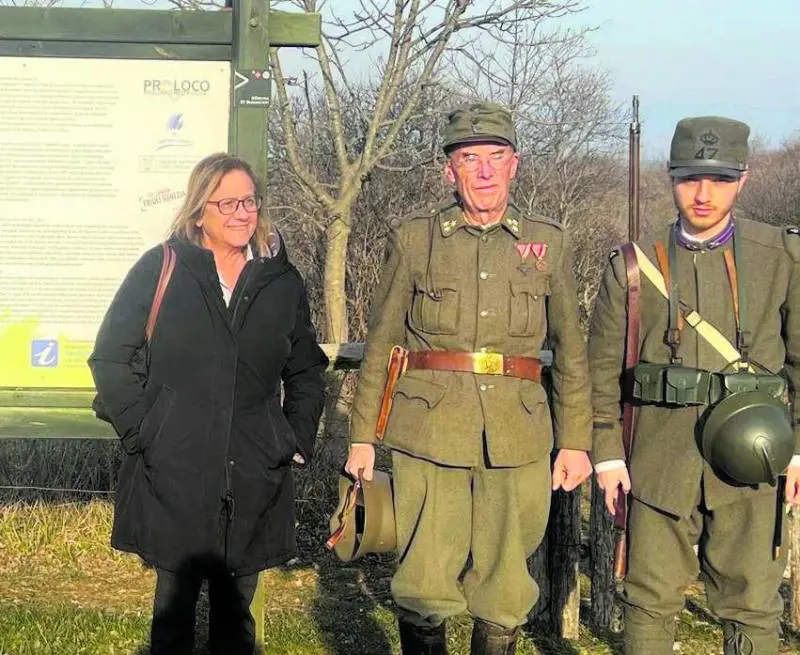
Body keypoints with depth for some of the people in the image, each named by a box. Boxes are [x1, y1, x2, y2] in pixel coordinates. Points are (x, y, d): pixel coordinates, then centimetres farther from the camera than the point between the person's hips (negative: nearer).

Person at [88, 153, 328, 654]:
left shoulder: (282, 280, 8)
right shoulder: (160, 270, 0)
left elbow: (306, 370, 18)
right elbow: (110, 358, 3)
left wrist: (297, 440, 8)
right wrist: (140, 429, -5)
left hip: (253, 480, 2)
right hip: (173, 475, -2)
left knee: (236, 613, 10)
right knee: (174, 609, 6)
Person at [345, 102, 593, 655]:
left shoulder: (550, 243, 9)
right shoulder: (413, 240, 6)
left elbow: (571, 349, 13)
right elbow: (381, 344, 8)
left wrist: (576, 441, 8)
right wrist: (363, 436, 5)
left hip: (518, 441, 1)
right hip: (429, 437, -1)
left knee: (505, 590, 8)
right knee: (424, 589, 0)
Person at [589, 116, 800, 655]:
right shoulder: (633, 266, 4)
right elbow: (603, 367, 8)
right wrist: (607, 454, 3)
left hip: (750, 456, 0)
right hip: (661, 459, 0)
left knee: (752, 605, 4)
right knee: (651, 601, 5)